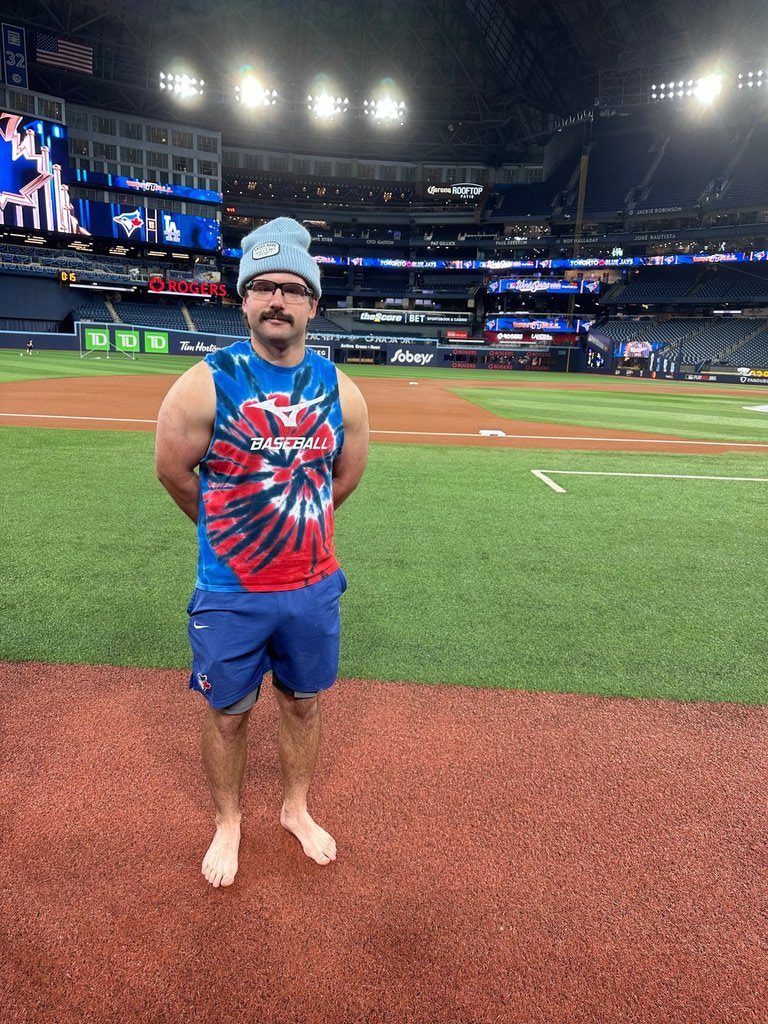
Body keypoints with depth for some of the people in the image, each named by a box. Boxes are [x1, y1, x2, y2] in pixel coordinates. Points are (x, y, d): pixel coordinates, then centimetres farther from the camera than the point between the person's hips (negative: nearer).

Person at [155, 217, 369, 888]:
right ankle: (228, 824, 42)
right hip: (230, 593, -2)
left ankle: (296, 809, 46)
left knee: (304, 702, 20)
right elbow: (174, 471, -3)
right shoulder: (206, 384, -13)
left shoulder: (341, 391, -4)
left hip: (315, 586, 3)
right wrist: (229, 531, 8)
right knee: (228, 713, 15)